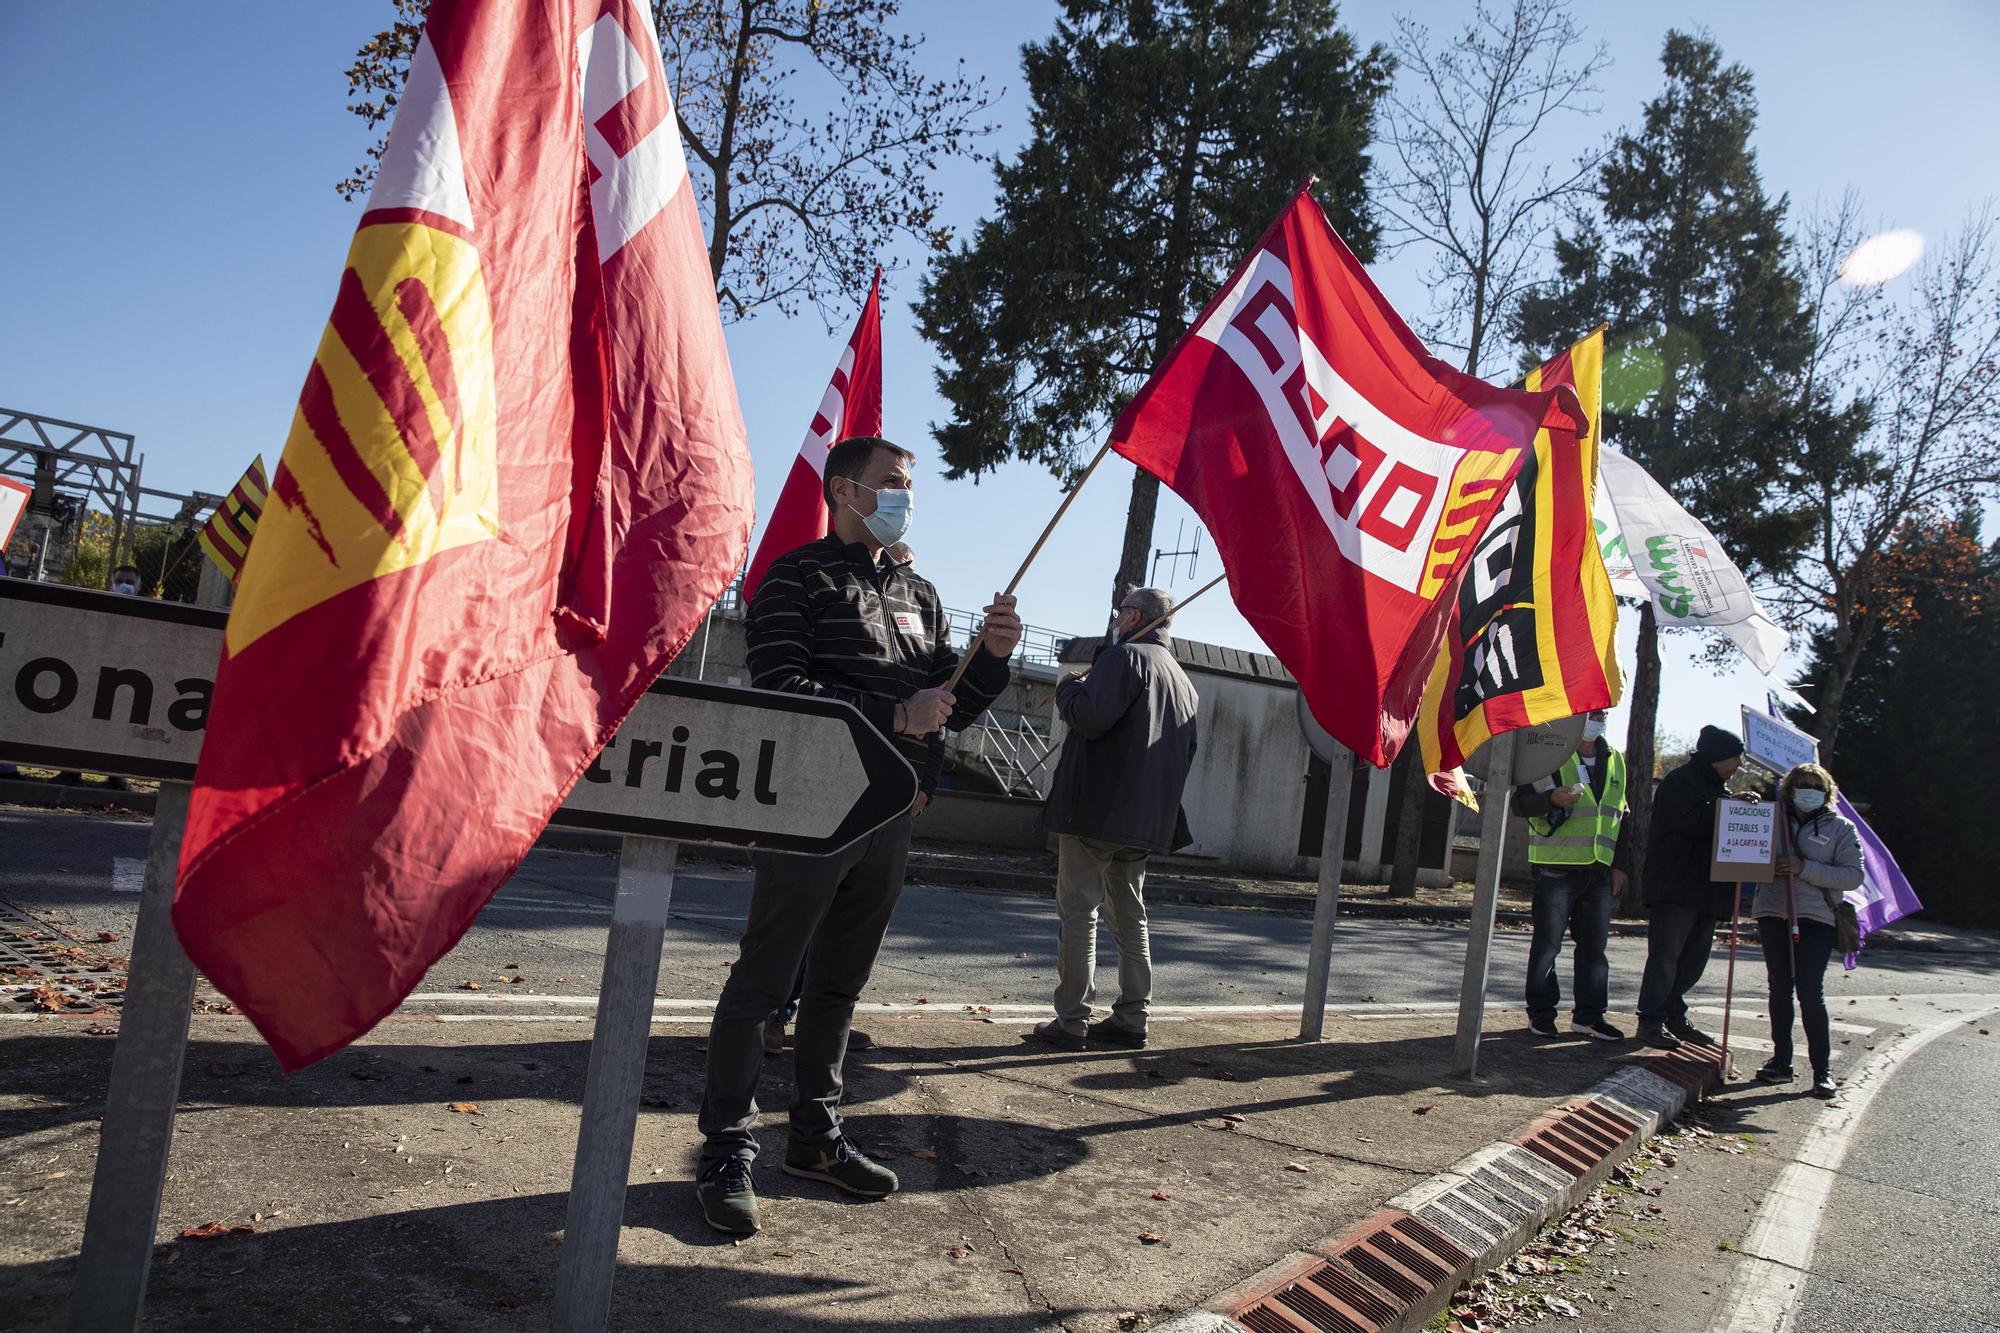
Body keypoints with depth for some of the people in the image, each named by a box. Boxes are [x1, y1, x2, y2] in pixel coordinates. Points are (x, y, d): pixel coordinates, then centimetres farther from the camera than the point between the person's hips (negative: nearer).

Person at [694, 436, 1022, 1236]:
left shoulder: (919, 596, 17)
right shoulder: (798, 578, -3)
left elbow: (951, 711, 18)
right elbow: (782, 689, -15)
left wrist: (991, 656, -2)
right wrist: (892, 715, -21)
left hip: (888, 818, 7)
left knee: (839, 984, 15)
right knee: (763, 982, -1)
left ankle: (816, 1137, 26)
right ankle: (728, 1153, 8)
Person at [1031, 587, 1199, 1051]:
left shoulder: (1125, 656, -9)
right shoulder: (1182, 679, 17)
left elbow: (1089, 717, -20)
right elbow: (1186, 753, 21)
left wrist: (1068, 687, -2)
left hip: (1096, 809, -8)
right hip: (1145, 820, 8)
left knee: (1079, 913, -3)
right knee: (1129, 917, 14)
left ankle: (1071, 1022, -3)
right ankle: (1130, 1019, 16)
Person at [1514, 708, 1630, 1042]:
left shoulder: (1614, 761, 16)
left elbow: (1618, 815, 21)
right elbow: (1521, 800, -6)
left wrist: (1620, 863, 14)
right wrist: (1552, 799, -25)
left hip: (1598, 868, 6)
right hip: (1556, 866, -5)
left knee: (1595, 943, 8)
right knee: (1548, 942, 0)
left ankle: (1589, 1014, 17)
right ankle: (1541, 1012, 9)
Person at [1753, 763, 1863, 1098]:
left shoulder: (1841, 828, 4)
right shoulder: (1774, 820, 12)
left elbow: (1853, 875, -4)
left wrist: (1804, 869, -15)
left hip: (1815, 919, -3)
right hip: (1772, 914, 3)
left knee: (1810, 991, -10)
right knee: (1779, 988, 9)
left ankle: (1822, 1069, 1)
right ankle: (1781, 1061, 19)